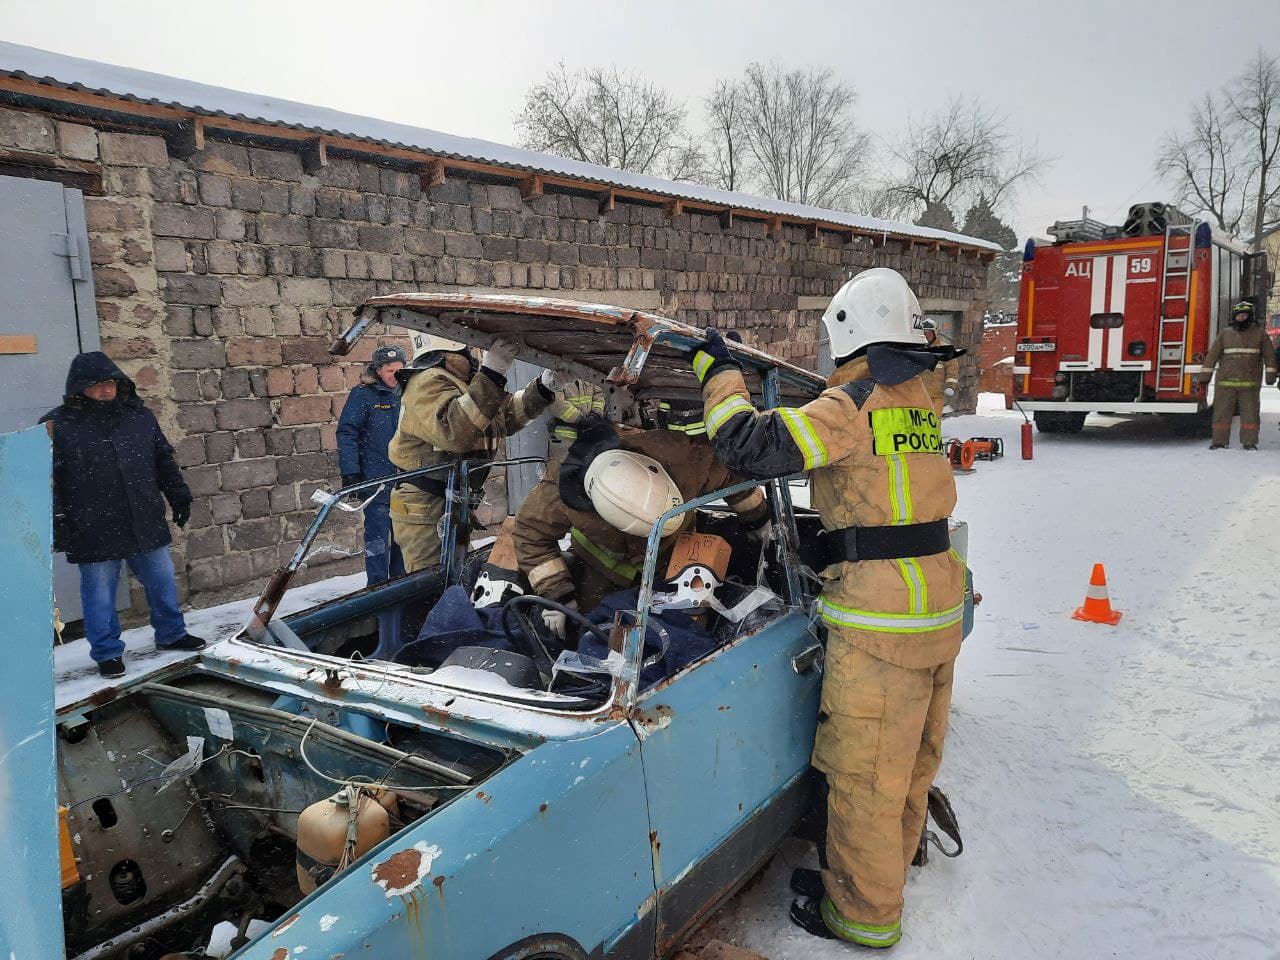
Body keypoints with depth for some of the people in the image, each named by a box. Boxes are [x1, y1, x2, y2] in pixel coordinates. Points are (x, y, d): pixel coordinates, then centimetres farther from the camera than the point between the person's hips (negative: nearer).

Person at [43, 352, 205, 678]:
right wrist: (56, 527, -9)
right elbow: (49, 482, -6)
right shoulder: (58, 425, -6)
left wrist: (180, 498, 15)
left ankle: (171, 634, 33)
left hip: (146, 525, 4)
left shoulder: (140, 416, 6)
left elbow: (164, 461, 16)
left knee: (162, 581, 14)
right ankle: (107, 652, 22)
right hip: (93, 533, -4)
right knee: (99, 593, 6)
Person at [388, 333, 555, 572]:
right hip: (423, 507, -10)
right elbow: (453, 431, -36)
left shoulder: (459, 381, 15)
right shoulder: (428, 381, -18)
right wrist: (491, 376, -39)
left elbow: (505, 416, 17)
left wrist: (541, 390, 1)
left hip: (454, 504, 10)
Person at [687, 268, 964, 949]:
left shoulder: (855, 403, -17)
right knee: (913, 752, 24)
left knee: (864, 769, 5)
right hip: (939, 605, 9)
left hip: (880, 618, -9)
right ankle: (894, 857, 44)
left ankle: (863, 914, 20)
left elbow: (752, 447, -22)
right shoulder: (918, 398, 10)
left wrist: (719, 373, -8)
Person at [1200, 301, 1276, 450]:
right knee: (1222, 411, 0)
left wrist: (1270, 374, 0)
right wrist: (1205, 374, 0)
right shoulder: (1225, 334, 8)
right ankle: (1219, 440, 6)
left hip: (1250, 382, 0)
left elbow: (1269, 354, 7)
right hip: (1226, 381, 0)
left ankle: (1249, 441, 9)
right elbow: (1212, 354, 5)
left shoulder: (1259, 333, 8)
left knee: (1250, 412, 2)